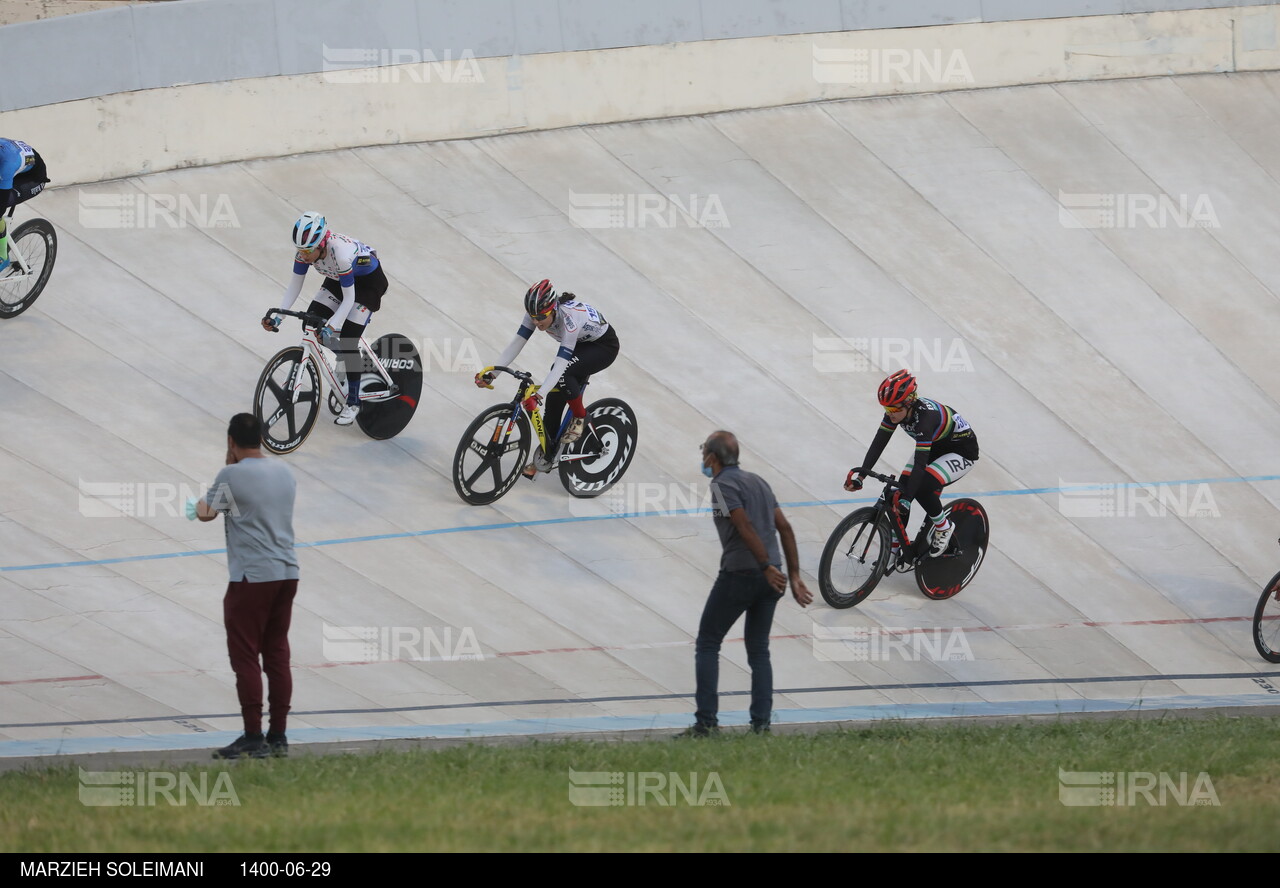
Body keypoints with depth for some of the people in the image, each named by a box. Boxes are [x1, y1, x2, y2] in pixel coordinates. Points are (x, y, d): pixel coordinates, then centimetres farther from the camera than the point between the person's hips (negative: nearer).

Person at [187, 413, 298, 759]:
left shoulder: (231, 475, -11)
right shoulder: (284, 472, 9)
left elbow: (206, 512, 2)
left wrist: (198, 506, 24)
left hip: (251, 578, -6)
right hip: (287, 574, 6)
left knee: (246, 658, -2)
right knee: (277, 656, 9)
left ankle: (253, 738, -4)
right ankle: (278, 737, 10)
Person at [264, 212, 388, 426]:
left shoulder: (341, 253, -40)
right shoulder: (305, 249, -23)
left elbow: (348, 299, -34)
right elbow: (294, 287, -12)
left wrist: (332, 327, -43)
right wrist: (277, 316, -22)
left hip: (370, 281, -7)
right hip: (339, 278, 7)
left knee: (348, 341, -14)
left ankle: (353, 403, -1)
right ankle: (343, 359, 23)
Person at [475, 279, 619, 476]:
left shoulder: (570, 317, -40)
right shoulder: (537, 312, -21)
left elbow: (560, 364, -45)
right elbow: (516, 343, -20)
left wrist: (538, 394, -54)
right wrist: (491, 373, -30)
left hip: (604, 347, -7)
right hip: (580, 345, 7)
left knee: (562, 375, -31)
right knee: (555, 396, -6)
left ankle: (580, 417, -7)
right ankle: (546, 454, 7)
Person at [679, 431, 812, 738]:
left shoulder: (722, 484, -7)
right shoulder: (757, 481, 17)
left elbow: (745, 526, -20)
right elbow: (784, 528, 14)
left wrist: (766, 567, -21)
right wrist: (794, 576, 13)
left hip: (738, 574, -7)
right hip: (768, 579, 7)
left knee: (707, 645, 4)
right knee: (759, 651, 13)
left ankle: (706, 721, -3)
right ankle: (761, 723, 4)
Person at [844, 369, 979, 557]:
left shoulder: (926, 416, -39)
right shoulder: (897, 409, -18)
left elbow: (920, 463, -42)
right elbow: (879, 442, -16)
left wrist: (906, 499, -47)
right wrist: (861, 476, -26)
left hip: (962, 451, -8)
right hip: (935, 445, 8)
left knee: (921, 487, -27)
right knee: (902, 490, -7)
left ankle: (944, 527, 0)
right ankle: (894, 548, 7)